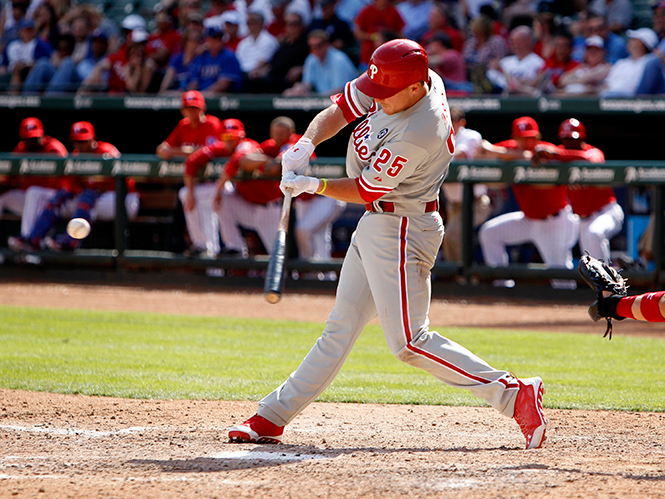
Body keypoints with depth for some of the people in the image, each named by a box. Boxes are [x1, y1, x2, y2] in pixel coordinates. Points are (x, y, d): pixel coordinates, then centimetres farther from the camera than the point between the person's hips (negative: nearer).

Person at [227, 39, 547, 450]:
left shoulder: (417, 135, -30)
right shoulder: (404, 79, -4)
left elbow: (364, 190, -19)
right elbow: (340, 110, 6)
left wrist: (312, 186, -13)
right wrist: (307, 143, -10)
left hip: (402, 231, -9)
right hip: (376, 225, 9)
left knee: (410, 342, -13)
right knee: (341, 327, 14)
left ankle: (513, 395, -12)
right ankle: (272, 419, 19)